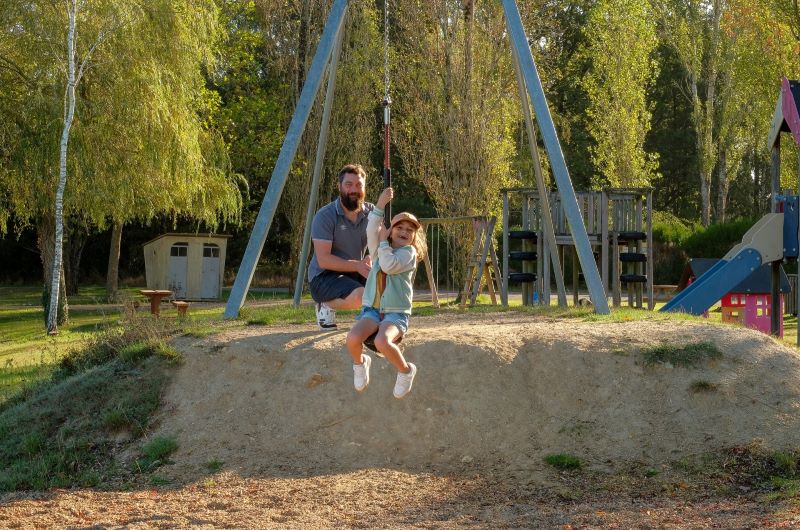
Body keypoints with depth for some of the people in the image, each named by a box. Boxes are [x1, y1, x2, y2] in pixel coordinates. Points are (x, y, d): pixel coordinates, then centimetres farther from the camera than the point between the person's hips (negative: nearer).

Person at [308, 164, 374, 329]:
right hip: (323, 277, -5)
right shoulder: (325, 216, -15)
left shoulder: (370, 212, 1)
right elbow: (323, 260, -20)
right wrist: (357, 265, -27)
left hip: (356, 274, 5)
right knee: (360, 296, -33)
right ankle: (327, 306, -4)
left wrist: (371, 259, -24)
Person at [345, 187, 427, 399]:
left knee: (382, 342, -35)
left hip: (396, 312, -4)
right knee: (353, 338, -28)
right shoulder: (380, 249, 14)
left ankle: (406, 370, -5)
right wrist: (380, 206, -17)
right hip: (372, 309, 4)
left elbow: (389, 266, -17)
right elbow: (372, 230, -7)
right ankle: (360, 362, 8)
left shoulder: (409, 252, 2)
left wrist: (384, 242, -3)